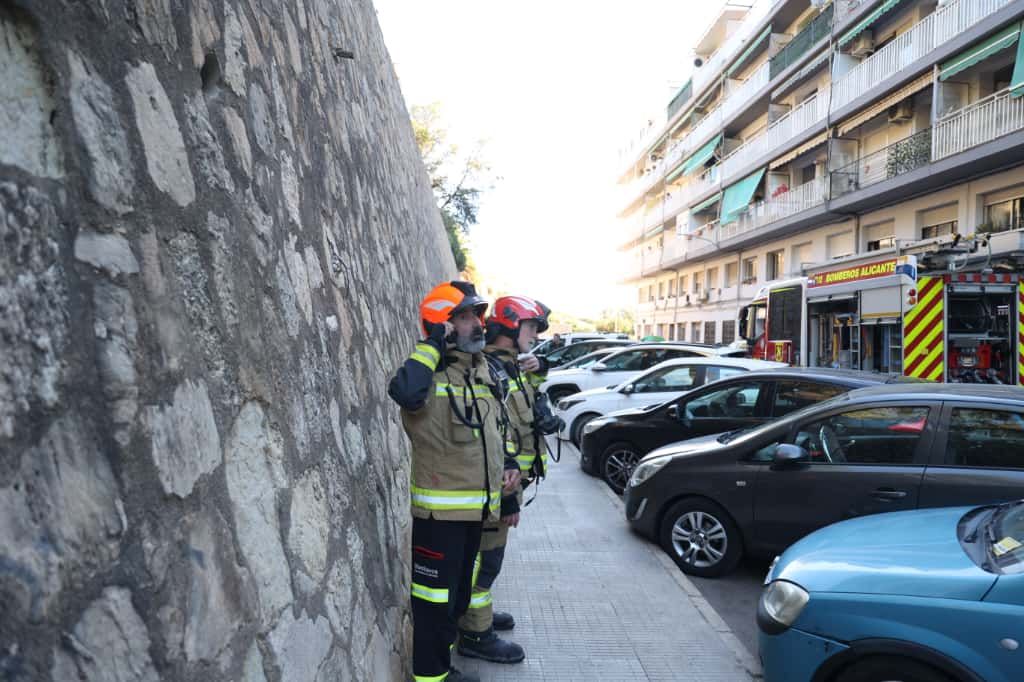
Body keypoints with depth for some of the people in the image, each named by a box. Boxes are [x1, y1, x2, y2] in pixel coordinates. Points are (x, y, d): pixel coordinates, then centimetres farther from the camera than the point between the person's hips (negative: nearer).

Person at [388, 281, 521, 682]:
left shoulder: (485, 371, 10)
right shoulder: (432, 371, -16)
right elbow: (406, 393, -41)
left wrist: (509, 462, 9)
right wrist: (432, 344, -29)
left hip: (478, 506, 9)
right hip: (440, 508, -8)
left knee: (459, 590, 23)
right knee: (435, 596, 2)